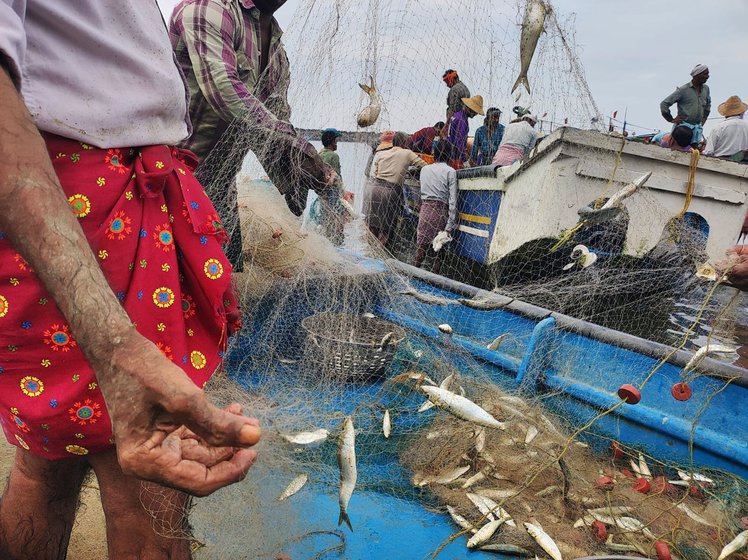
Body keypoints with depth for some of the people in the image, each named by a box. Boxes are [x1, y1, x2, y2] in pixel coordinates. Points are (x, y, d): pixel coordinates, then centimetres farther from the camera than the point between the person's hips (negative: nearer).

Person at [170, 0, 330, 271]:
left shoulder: (279, 53, 15)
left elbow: (278, 116, 16)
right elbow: (221, 86, -25)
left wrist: (293, 190, 5)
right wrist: (295, 146, -30)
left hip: (220, 186, 8)